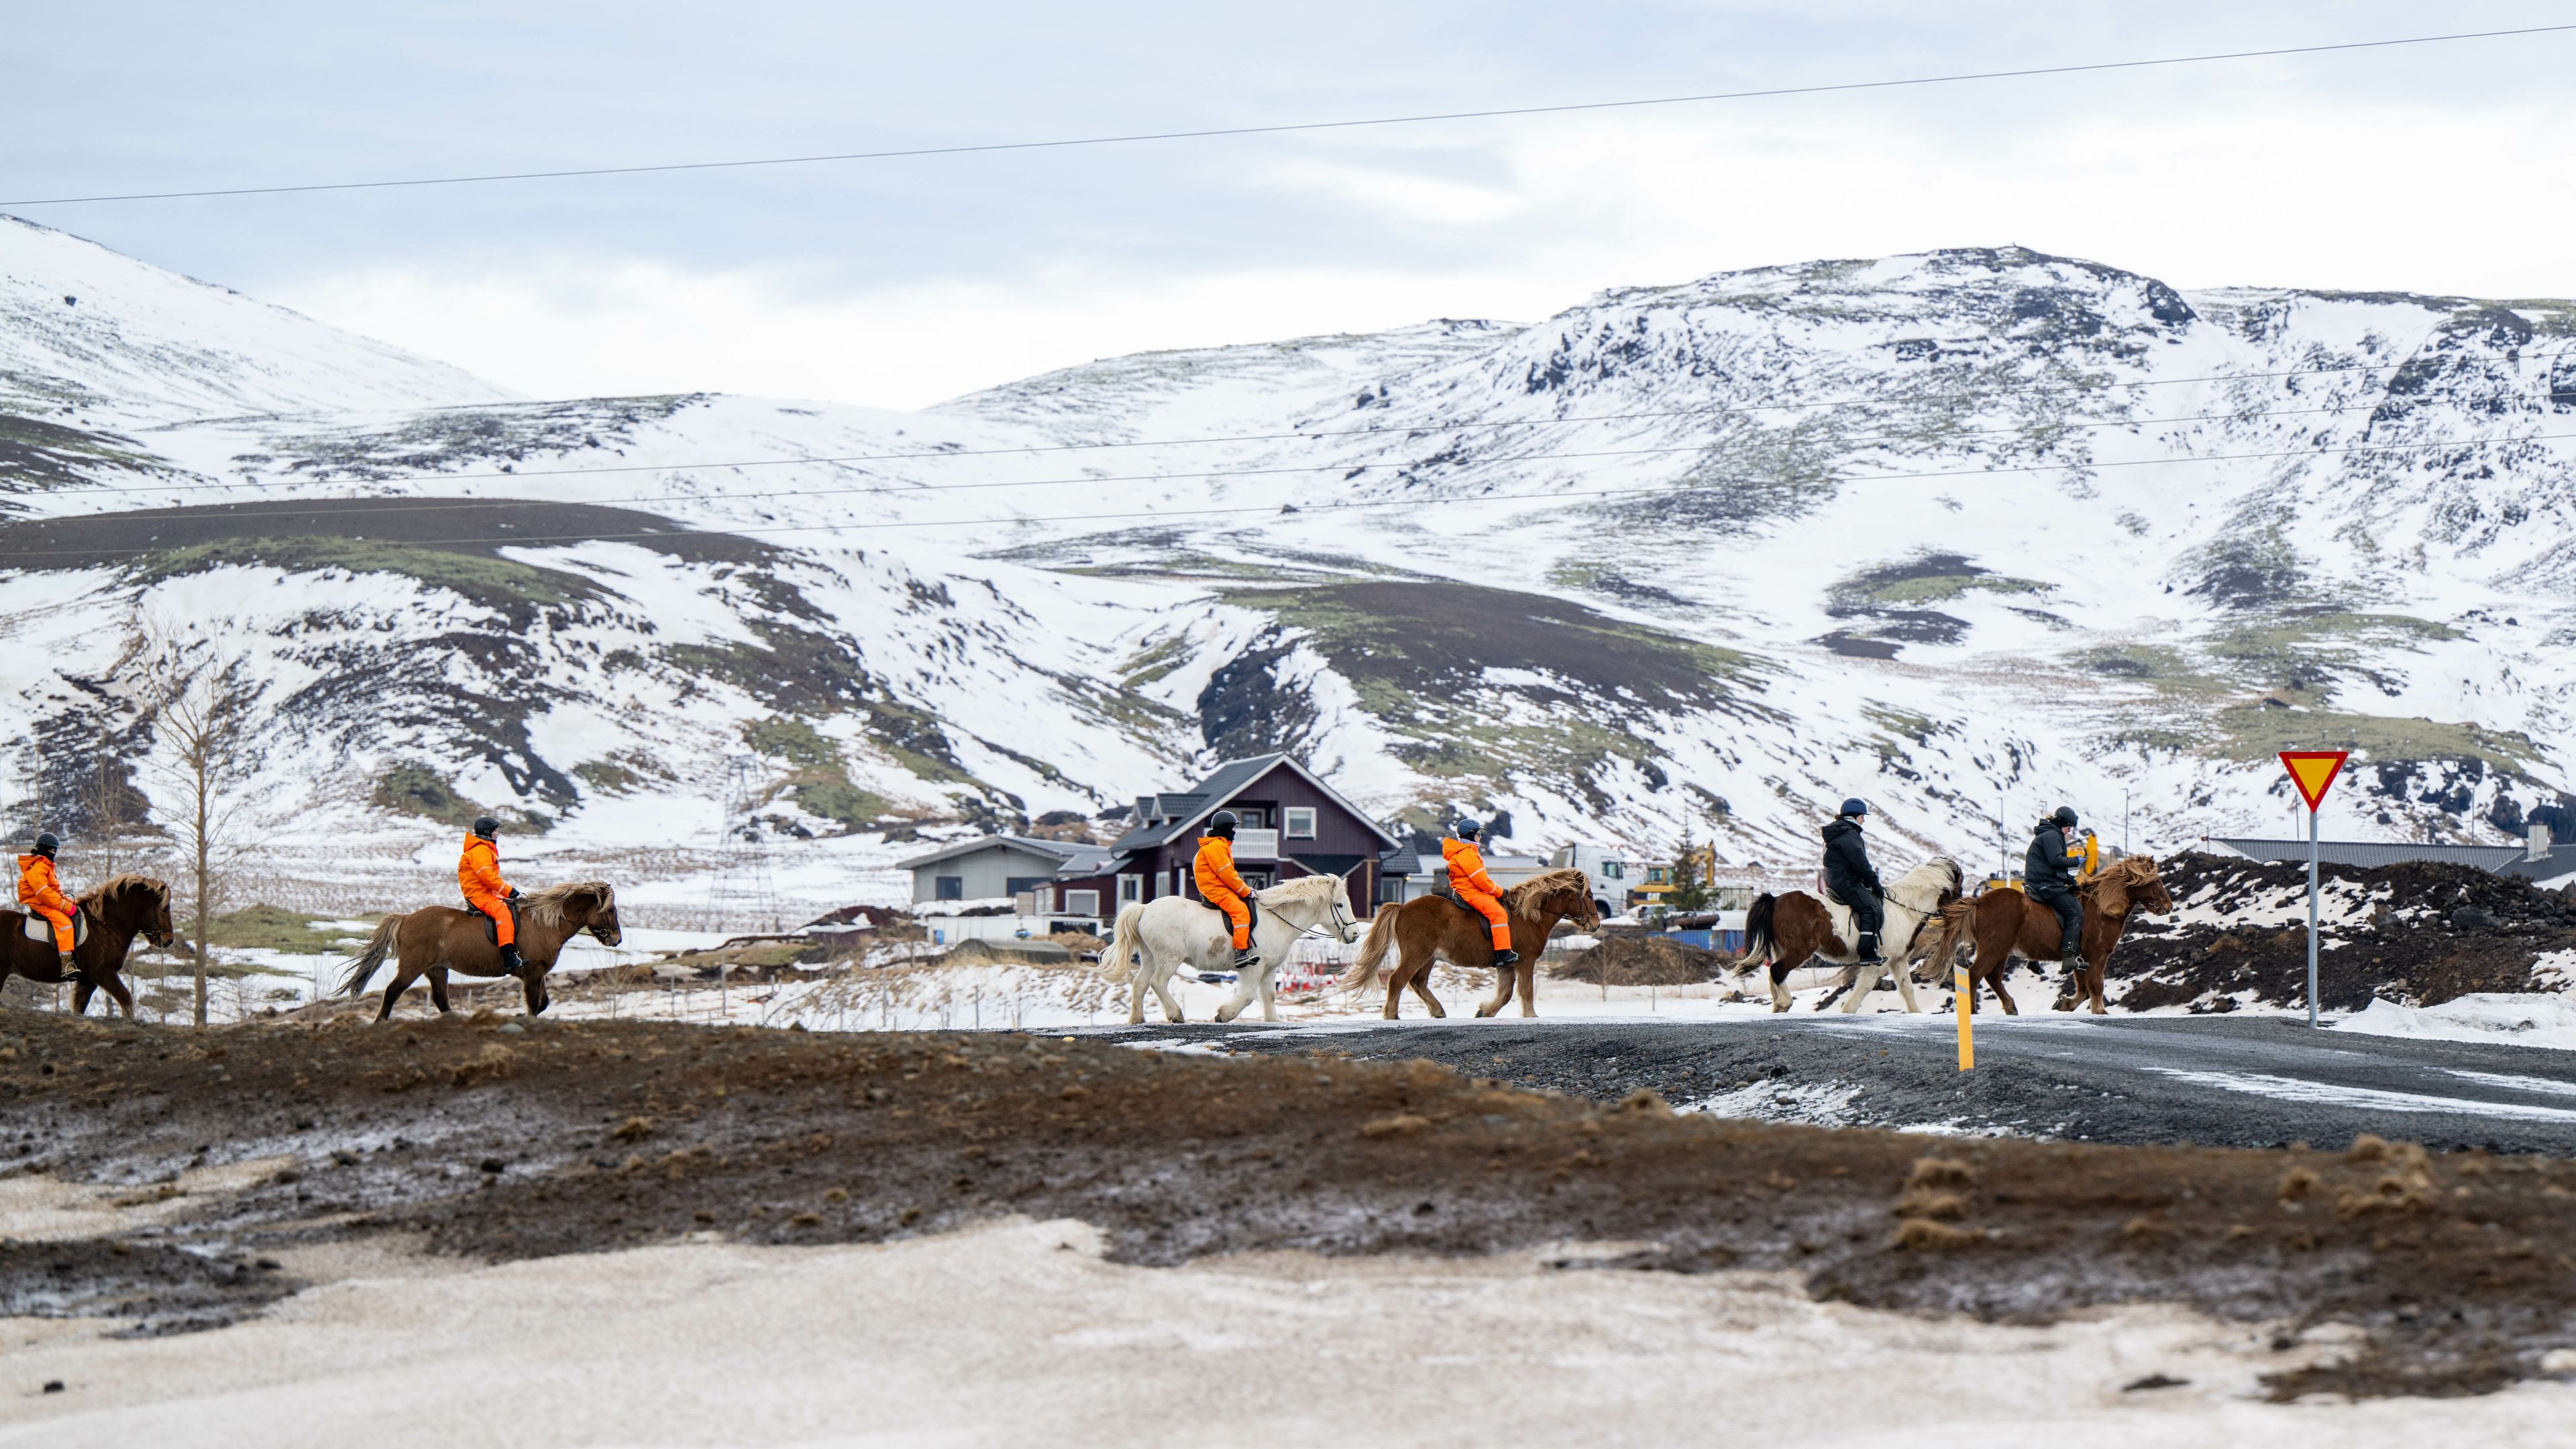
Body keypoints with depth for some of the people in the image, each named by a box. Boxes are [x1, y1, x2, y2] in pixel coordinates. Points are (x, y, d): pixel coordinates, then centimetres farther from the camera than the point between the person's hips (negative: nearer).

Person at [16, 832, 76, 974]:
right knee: (64, 922, -30)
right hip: (39, 904, -11)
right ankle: (66, 965, -41)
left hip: (48, 903, 11)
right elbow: (44, 893, -24)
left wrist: (69, 902, 7)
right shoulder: (37, 868, -15)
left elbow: (56, 891, 23)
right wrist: (66, 907, -24)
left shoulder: (47, 866, 20)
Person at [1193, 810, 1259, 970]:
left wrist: (1246, 889, 14)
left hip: (1221, 888, 11)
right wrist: (1245, 891, -11)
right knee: (1240, 910, -27)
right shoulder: (1215, 846, -12)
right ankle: (1241, 952, -38)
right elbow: (1226, 874, -17)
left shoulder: (1222, 845, 23)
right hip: (1215, 890, -11)